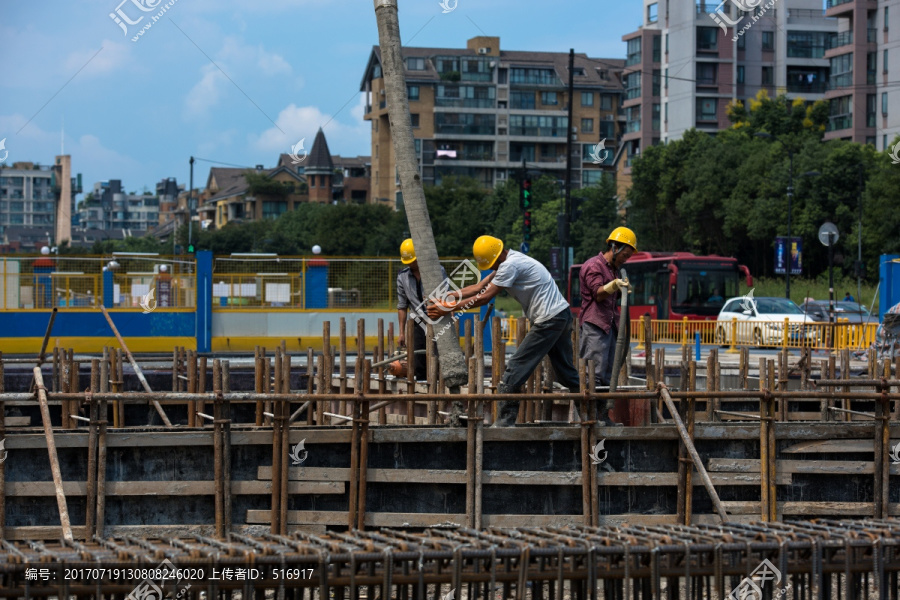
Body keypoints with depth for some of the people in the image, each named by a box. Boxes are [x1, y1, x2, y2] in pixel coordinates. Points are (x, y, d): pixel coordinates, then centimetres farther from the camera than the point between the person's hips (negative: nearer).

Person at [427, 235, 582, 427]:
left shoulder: (510, 265, -17)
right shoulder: (506, 263, 15)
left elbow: (484, 298, -17)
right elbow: (479, 287, 14)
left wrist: (447, 309, -13)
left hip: (549, 320, -10)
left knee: (515, 369, -7)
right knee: (566, 372, 16)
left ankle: (505, 420, -5)